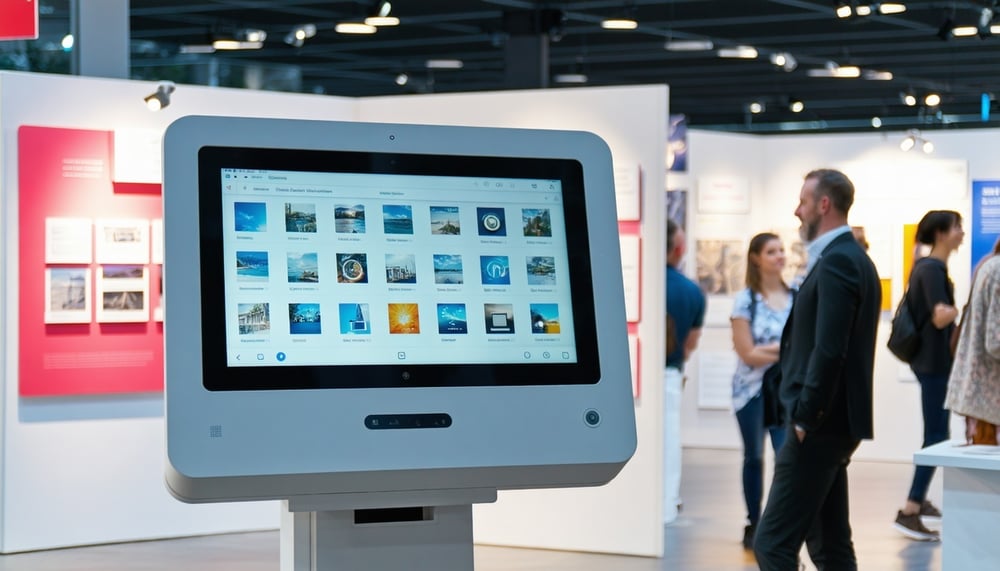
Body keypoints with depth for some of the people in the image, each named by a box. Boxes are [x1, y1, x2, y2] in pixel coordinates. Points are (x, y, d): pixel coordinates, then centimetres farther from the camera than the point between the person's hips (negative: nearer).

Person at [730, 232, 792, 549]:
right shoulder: (745, 300, -7)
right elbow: (748, 354, -10)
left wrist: (769, 349, -13)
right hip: (753, 390, -1)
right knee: (754, 458, 14)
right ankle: (753, 525, 27)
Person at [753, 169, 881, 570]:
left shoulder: (836, 262, -16)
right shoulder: (854, 258, 16)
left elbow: (829, 350, -24)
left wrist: (805, 418, -17)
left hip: (820, 424, -11)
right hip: (834, 423, 11)